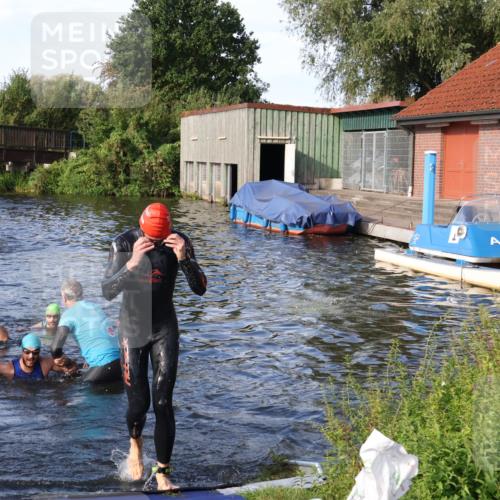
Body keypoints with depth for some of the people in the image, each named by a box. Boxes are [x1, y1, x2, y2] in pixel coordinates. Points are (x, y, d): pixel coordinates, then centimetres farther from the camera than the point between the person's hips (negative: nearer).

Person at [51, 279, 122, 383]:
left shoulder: (69, 314, -3)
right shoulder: (95, 306, 18)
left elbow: (55, 347, -14)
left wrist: (58, 359, 7)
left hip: (105, 364, -7)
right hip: (121, 359, 7)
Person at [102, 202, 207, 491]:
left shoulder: (180, 242, -12)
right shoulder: (124, 244, -16)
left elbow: (200, 289, -15)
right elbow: (108, 292, -23)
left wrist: (184, 258, -32)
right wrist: (133, 262, -39)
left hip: (165, 329, 1)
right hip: (133, 328, -1)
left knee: (164, 404, -3)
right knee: (139, 403, 0)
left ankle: (163, 473, 9)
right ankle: (136, 443, 35)